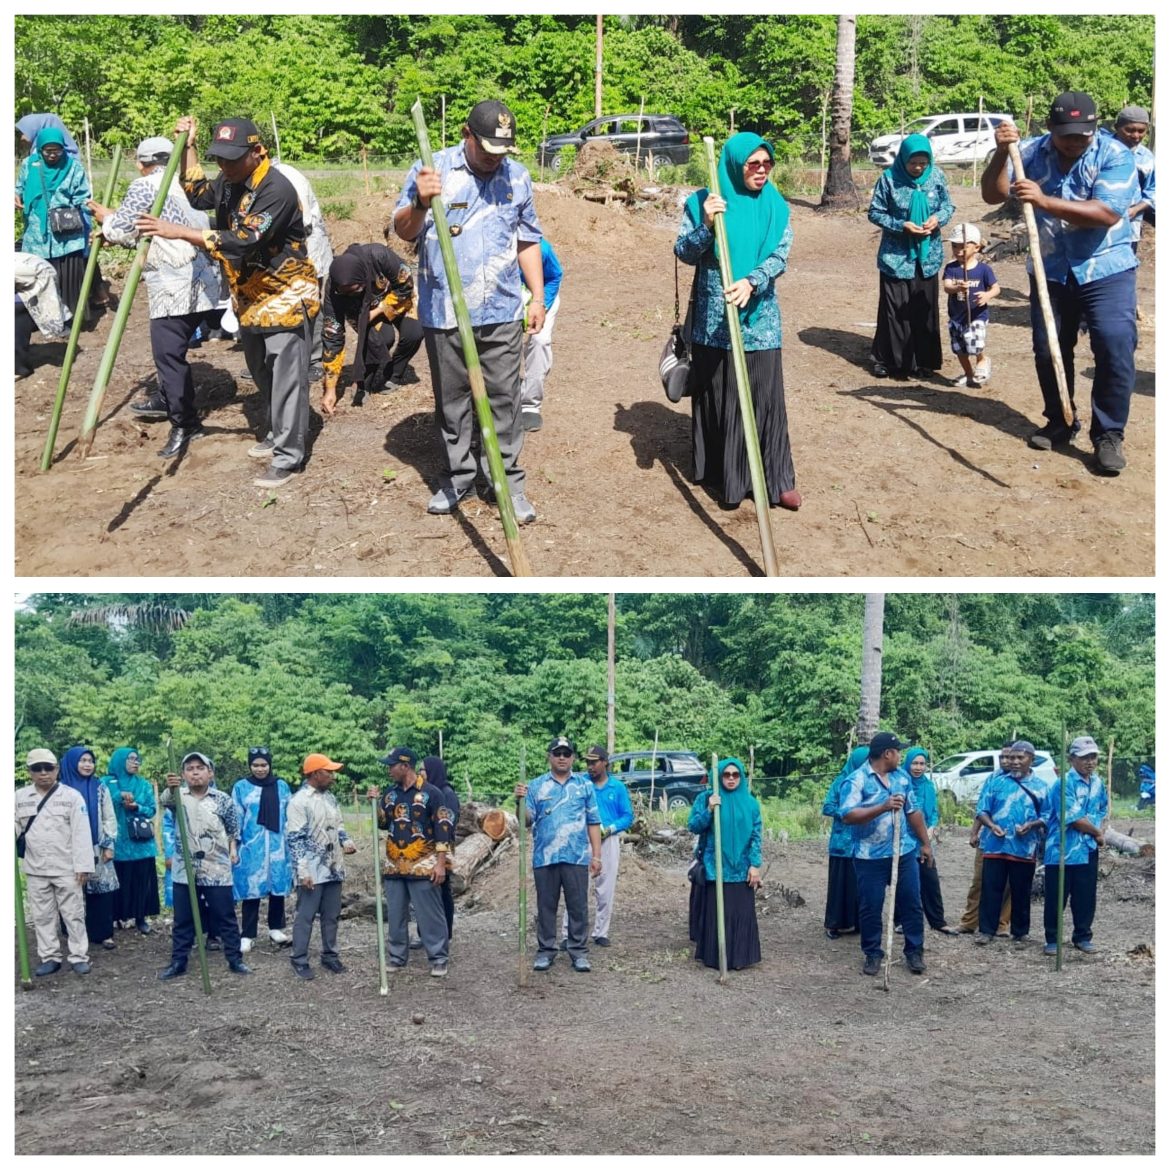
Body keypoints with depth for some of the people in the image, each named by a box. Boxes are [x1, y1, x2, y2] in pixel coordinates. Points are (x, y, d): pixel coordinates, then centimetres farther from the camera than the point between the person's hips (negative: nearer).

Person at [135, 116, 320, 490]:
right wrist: (188, 147, 9)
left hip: (285, 296, -9)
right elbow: (198, 195, 22)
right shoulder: (231, 183, 2)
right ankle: (279, 434, 35)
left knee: (286, 377, -7)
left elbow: (244, 242, -34)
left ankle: (288, 456, -1)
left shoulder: (276, 189, -26)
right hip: (250, 296, 9)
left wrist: (179, 232, -36)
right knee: (262, 373, 19)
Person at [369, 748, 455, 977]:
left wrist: (440, 863, -14)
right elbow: (382, 823, 16)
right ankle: (397, 957, 21)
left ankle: (438, 959, 5)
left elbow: (444, 829, -9)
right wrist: (375, 803, -2)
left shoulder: (431, 793, -9)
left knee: (430, 915, -2)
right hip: (393, 866, 6)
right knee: (395, 916, 11)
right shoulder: (390, 793, 9)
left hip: (423, 866, -6)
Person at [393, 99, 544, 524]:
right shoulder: (432, 169, -3)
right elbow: (403, 231, -7)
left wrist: (538, 296, 10)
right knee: (451, 398, 9)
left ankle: (508, 480, 10)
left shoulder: (518, 177, 6)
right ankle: (457, 476, 21)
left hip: (502, 313, 1)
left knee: (504, 398, 2)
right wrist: (420, 203, -28)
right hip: (444, 312, -1)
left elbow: (528, 241, 15)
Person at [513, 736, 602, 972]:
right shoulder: (536, 786, 7)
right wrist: (521, 801, -18)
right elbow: (527, 821, 0)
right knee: (546, 907, 7)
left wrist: (597, 855, 1)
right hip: (545, 858, 0)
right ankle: (545, 951, 14)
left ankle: (579, 952, 9)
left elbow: (593, 823, 7)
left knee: (578, 907, 3)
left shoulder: (585, 785, 8)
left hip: (577, 857, 0)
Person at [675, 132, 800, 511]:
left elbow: (781, 254, -6)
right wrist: (705, 226, -22)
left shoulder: (775, 205, 3)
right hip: (713, 319, -1)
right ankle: (722, 474, 18)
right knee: (717, 396, 5)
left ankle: (776, 478, 6)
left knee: (765, 397, 0)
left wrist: (751, 282, -25)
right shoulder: (703, 202, -1)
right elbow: (683, 252, -3)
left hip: (759, 319, 1)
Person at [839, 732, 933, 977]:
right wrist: (883, 807, -31)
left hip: (904, 853, 5)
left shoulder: (902, 777, 8)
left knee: (911, 904, 7)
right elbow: (848, 816, -24)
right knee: (870, 908, 3)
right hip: (870, 857, -5)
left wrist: (925, 843, 16)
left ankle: (914, 952, 19)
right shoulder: (856, 781, -12)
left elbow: (913, 812, 17)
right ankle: (873, 954, 16)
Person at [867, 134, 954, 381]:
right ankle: (887, 360, 11)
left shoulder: (937, 176, -2)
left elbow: (948, 205, 8)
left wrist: (938, 218, -14)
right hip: (896, 256, -3)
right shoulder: (889, 178, -10)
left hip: (927, 255, 3)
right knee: (894, 309, 1)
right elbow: (875, 212, -6)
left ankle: (922, 361, 17)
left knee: (925, 310, 8)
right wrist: (902, 226, -18)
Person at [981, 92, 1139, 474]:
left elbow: (1108, 213, -27)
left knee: (1115, 349, -13)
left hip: (1106, 270, -4)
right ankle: (1060, 423, 30)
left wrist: (1045, 201, -34)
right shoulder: (1031, 153, -5)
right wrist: (1001, 153, -27)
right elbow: (993, 195, -9)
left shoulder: (1115, 155, -15)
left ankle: (1109, 434, -1)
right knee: (1048, 351, 11)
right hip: (1050, 271, 4)